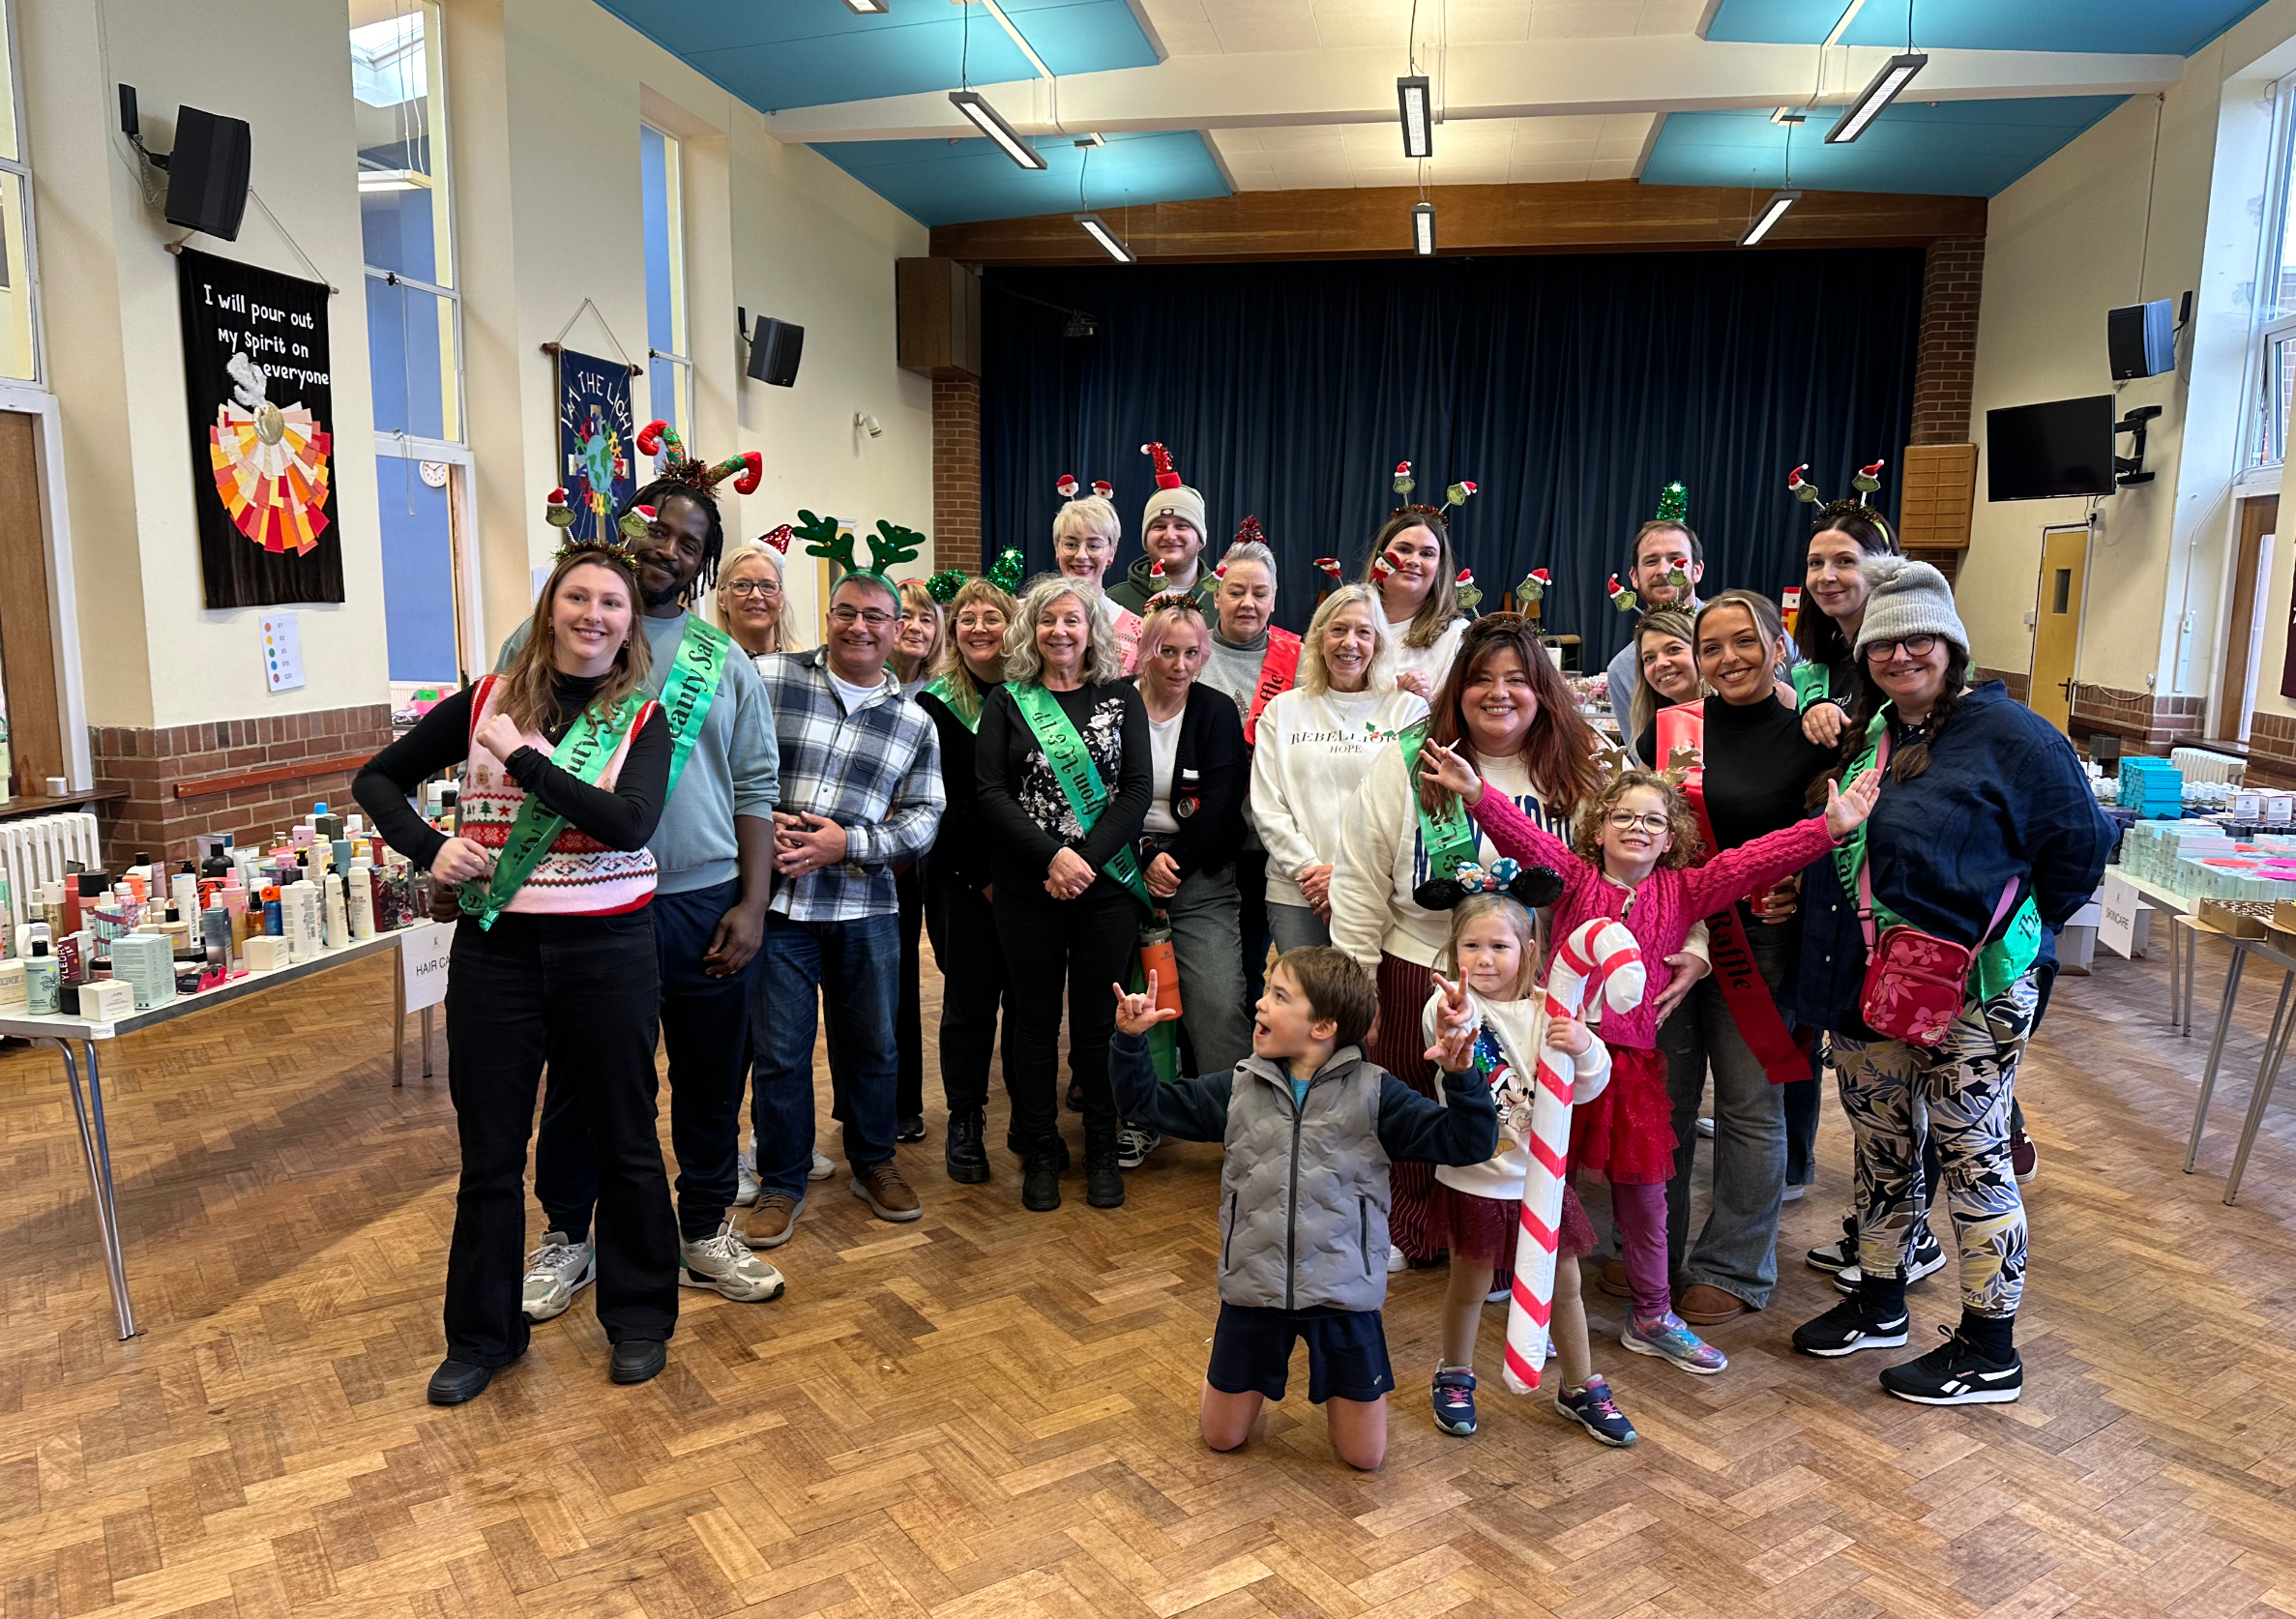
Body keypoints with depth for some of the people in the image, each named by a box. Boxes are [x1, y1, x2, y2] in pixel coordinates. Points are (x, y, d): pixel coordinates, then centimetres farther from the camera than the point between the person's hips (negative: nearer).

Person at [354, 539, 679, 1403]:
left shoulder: (642, 719, -3)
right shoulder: (486, 701, 2)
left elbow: (630, 823, -21)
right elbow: (376, 779, 11)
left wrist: (522, 757, -20)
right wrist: (429, 848, -6)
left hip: (606, 949, -1)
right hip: (494, 949, 2)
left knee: (624, 1139, 12)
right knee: (489, 1151, 11)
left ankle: (639, 1316, 31)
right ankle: (481, 1335, 30)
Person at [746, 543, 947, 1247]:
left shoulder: (913, 722, 6)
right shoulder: (771, 680, -2)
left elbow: (924, 815, 3)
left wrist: (848, 842, -11)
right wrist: (761, 825, -15)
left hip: (865, 906, 3)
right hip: (777, 899, -2)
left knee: (871, 1044, 15)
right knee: (780, 1050, 5)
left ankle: (873, 1163, 35)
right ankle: (782, 1183, 23)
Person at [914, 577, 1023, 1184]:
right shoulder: (936, 704, -1)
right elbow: (942, 802, -6)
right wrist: (986, 877, -11)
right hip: (964, 878, -2)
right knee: (970, 1002, 4)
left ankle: (1032, 1120, 21)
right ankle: (964, 1125, 18)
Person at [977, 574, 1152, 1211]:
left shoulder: (1121, 699, 6)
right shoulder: (1007, 702, 4)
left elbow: (1138, 788, -2)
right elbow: (991, 795, -4)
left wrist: (1087, 860, -14)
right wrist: (1054, 857, -16)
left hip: (1107, 888, 0)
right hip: (1028, 890, 0)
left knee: (1099, 1020, 6)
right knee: (1036, 1021, 8)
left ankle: (1102, 1151, 21)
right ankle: (1040, 1153, 22)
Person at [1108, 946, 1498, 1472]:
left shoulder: (1374, 1093, -9)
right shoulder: (1239, 1087, -2)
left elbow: (1467, 1143, -12)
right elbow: (1149, 1103, 6)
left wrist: (1462, 1076, -28)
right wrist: (1130, 1040, -8)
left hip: (1343, 1291, -2)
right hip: (1253, 1289, 2)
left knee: (1365, 1456, 10)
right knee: (1222, 1437, 15)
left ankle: (1333, 1385, 39)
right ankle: (1264, 1370, 44)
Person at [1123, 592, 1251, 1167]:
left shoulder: (1217, 711, 5)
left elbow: (1221, 804, -2)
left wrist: (1174, 863, -9)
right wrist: (1144, 861, -11)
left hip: (1200, 879, 0)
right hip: (1125, 875, 0)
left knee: (1221, 1003, -9)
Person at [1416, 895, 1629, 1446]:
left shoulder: (1549, 1013, -3)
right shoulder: (1453, 1003, -15)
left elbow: (1585, 1090, -5)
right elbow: (1445, 1024, -41)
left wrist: (1584, 1048, -26)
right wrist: (1455, 1025, -66)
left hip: (1540, 1174, 3)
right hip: (1474, 1177, -3)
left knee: (1565, 1282, 14)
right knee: (1470, 1282, 13)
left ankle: (1581, 1387, 36)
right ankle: (1454, 1376, 37)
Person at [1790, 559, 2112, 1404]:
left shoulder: (2005, 733, -10)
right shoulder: (1865, 734, 10)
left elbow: (2081, 844, -6)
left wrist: (2014, 932, -1)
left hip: (1970, 992, -6)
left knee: (1971, 1154, 4)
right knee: (1880, 1144, 17)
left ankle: (1989, 1352, 19)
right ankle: (1878, 1304, 35)